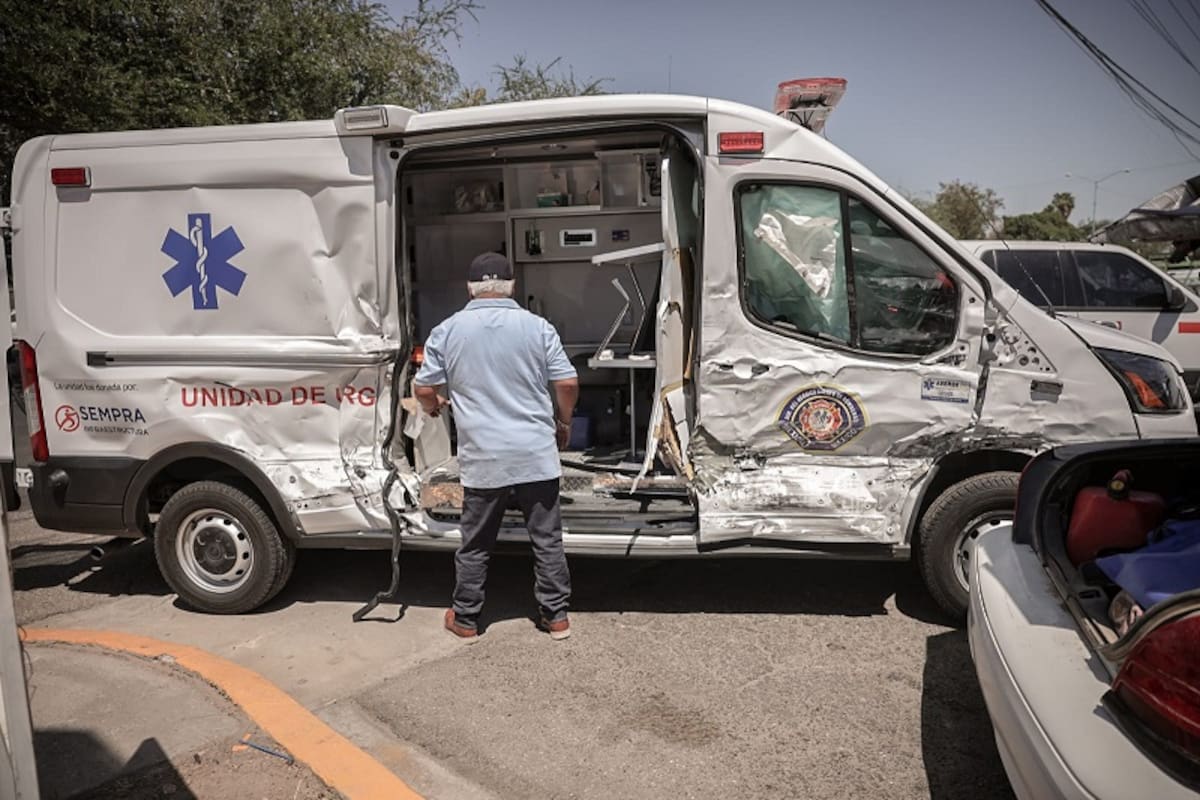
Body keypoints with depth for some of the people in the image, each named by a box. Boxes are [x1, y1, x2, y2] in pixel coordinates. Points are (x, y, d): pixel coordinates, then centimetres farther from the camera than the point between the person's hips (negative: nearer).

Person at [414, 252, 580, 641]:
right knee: (547, 539, 11)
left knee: (475, 544, 14)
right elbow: (567, 383, -1)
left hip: (483, 459, 0)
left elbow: (424, 389, 4)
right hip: (536, 455, 0)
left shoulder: (447, 331, 1)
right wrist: (564, 423, 16)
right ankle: (556, 616, 20)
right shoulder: (538, 327, 0)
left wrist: (434, 408, 27)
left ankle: (465, 618, 27)